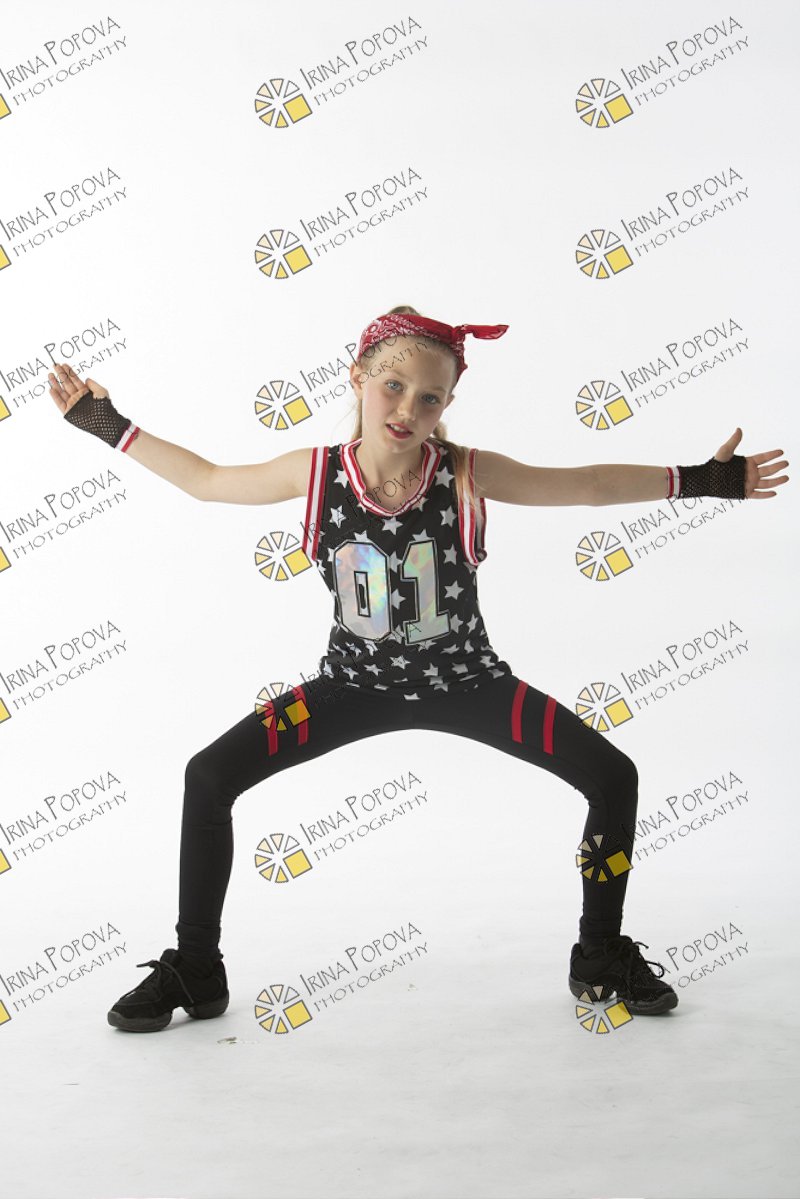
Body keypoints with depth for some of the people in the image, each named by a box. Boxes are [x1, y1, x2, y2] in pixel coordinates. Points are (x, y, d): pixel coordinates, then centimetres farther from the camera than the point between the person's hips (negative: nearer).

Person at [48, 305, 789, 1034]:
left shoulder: (468, 474, -21)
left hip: (464, 681, 0)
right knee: (209, 777, -14)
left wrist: (702, 480, -13)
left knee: (613, 776, -10)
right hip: (358, 682, 1)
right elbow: (206, 480, -1)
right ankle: (195, 971, 7)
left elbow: (590, 485, -10)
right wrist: (108, 426, -1)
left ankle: (601, 956, 15)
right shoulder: (315, 472, -17)